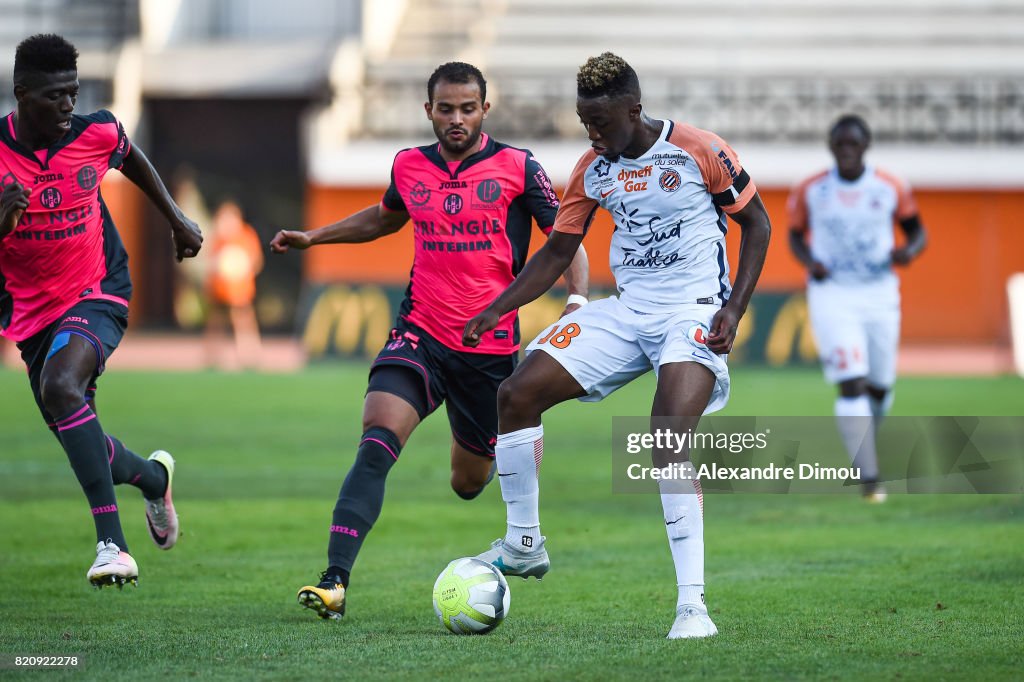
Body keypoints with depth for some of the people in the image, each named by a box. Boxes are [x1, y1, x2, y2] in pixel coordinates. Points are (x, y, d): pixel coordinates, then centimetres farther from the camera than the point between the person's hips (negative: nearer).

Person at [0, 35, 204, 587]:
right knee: (79, 444, 9)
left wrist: (177, 219, 22)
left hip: (97, 293, -3)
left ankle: (111, 542, -34)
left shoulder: (95, 133, -10)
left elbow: (131, 158, 16)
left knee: (60, 387, -32)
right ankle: (153, 475, 46)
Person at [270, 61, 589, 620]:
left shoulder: (517, 167, -4)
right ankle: (334, 581, -29)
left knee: (469, 483, 12)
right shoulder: (409, 166, 6)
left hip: (491, 346, -1)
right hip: (420, 336, 1)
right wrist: (314, 236, 24)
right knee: (376, 443, -23)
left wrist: (577, 301, -17)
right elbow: (385, 217, 29)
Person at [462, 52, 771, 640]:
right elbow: (558, 251, 14)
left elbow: (757, 223, -2)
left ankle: (693, 605, -26)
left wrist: (734, 309, -12)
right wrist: (495, 312, 5)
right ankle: (524, 545, 11)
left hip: (694, 313, -6)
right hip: (625, 312, 6)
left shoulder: (700, 152, -11)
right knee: (517, 393, -6)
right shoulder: (593, 171, 4)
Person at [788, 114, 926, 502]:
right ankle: (868, 476, -17)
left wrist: (910, 251, -13)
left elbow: (917, 230, 9)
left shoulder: (891, 189, 0)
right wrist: (808, 259, -10)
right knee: (851, 383, -15)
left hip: (880, 294, 2)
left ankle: (863, 446, 42)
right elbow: (796, 234, 11)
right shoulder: (809, 192, -1)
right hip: (831, 294, -2)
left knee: (880, 384, 10)